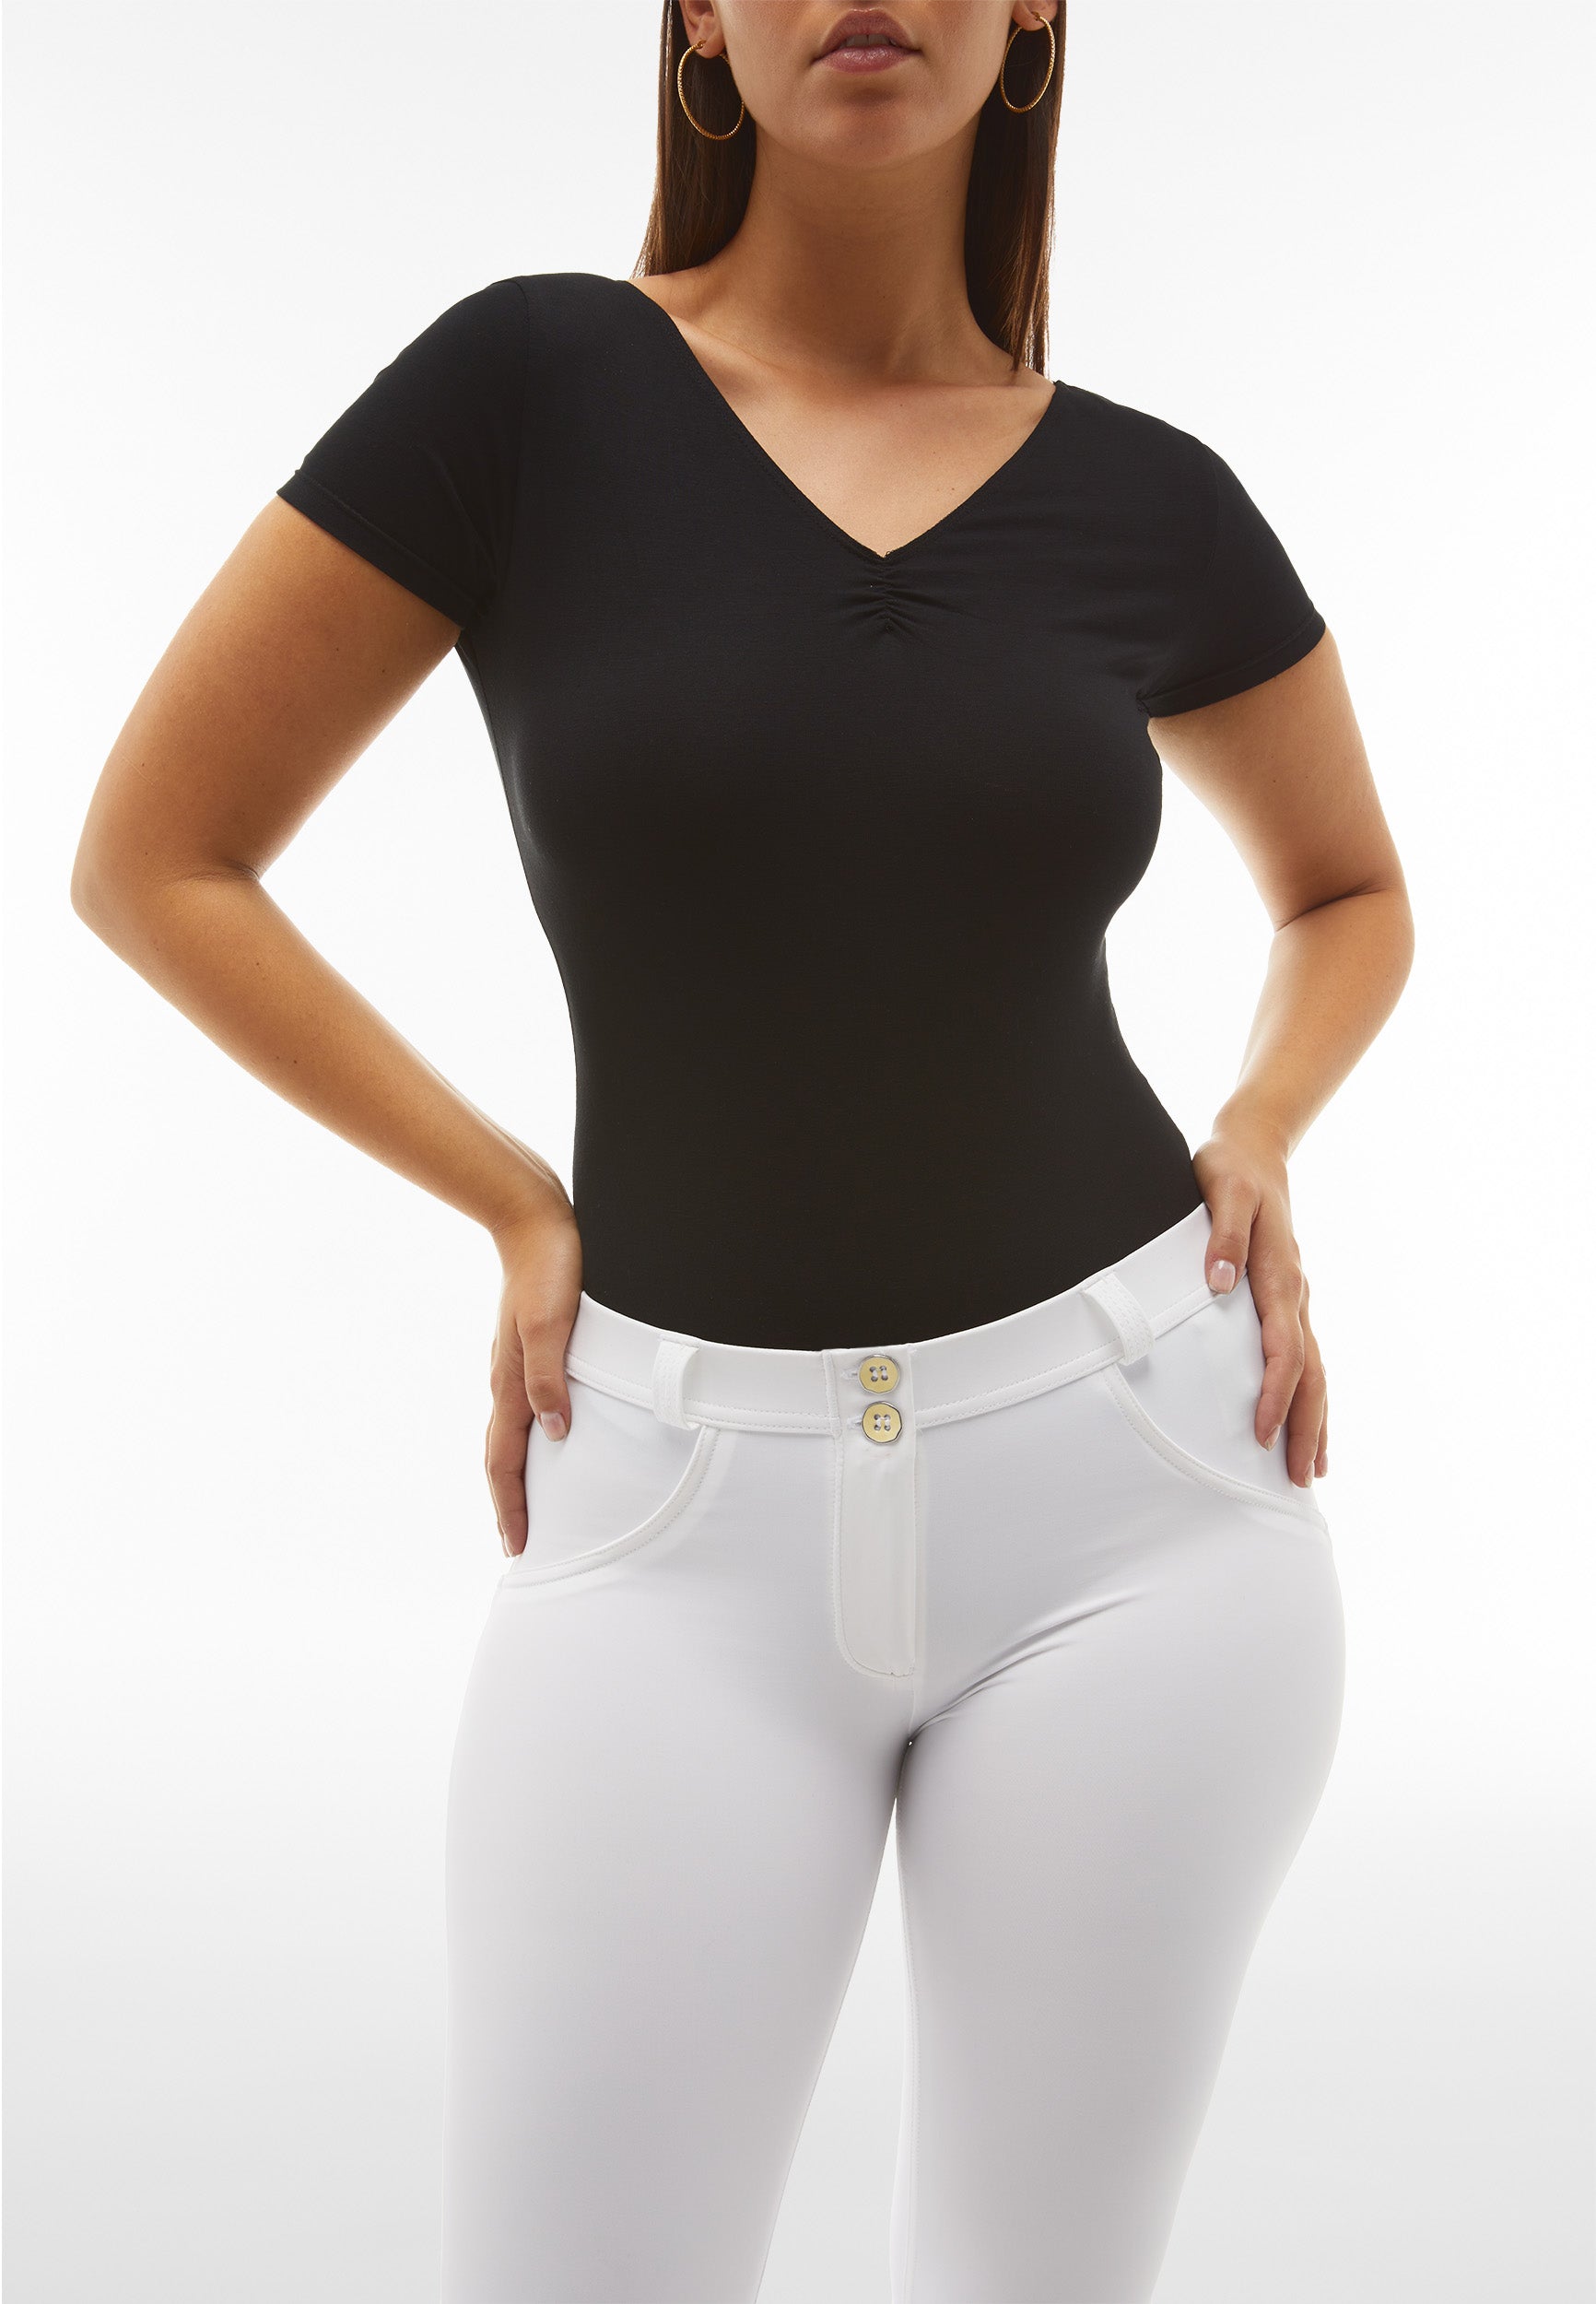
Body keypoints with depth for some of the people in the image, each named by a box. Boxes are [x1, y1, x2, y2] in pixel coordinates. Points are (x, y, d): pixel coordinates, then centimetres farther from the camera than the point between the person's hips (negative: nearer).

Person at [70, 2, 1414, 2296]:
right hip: (688, 1504, -1)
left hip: (1128, 1471, 2)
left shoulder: (1151, 502, 3)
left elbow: (1349, 888, 21)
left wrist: (1256, 1141, 2)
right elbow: (155, 858, 0)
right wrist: (515, 1208, -3)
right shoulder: (533, 383, -4)